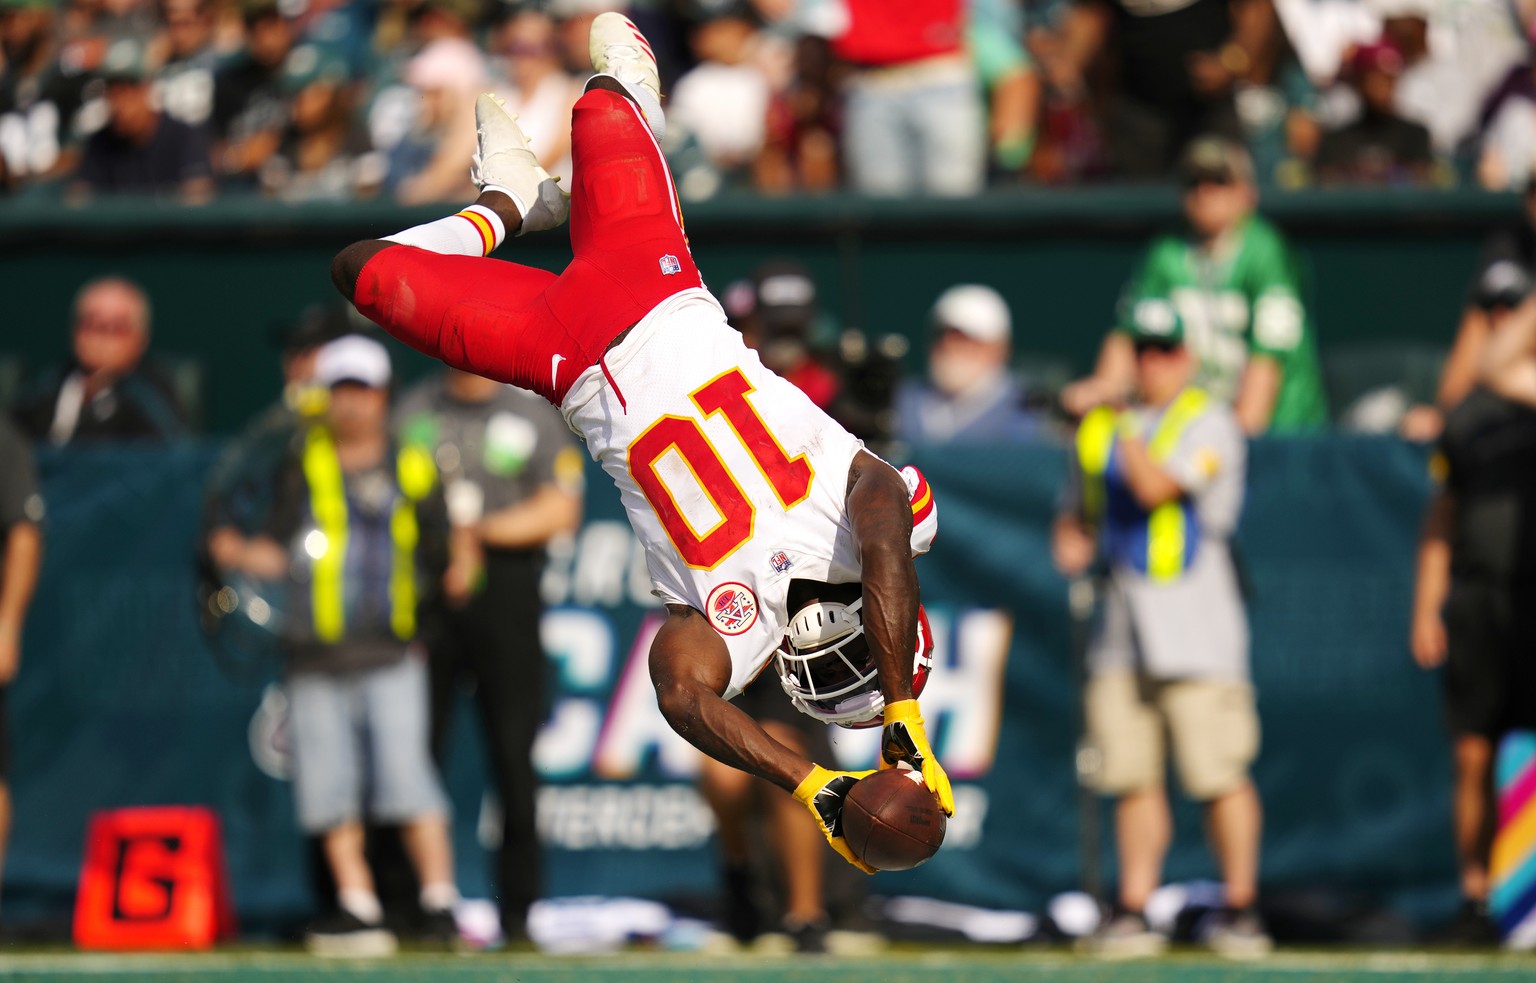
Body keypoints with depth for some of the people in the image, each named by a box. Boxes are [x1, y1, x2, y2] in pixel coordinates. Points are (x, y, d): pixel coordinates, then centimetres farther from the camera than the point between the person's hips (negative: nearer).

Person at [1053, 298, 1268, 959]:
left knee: (1219, 775, -7)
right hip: (1123, 627, 6)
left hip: (1194, 625, -6)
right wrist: (1072, 542, 5)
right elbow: (1079, 515, 26)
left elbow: (1155, 488, -18)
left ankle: (1240, 910, 0)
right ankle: (1133, 912, 6)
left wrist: (1119, 428, -11)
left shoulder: (1208, 422, -3)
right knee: (1132, 777, 4)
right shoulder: (1104, 428, 17)